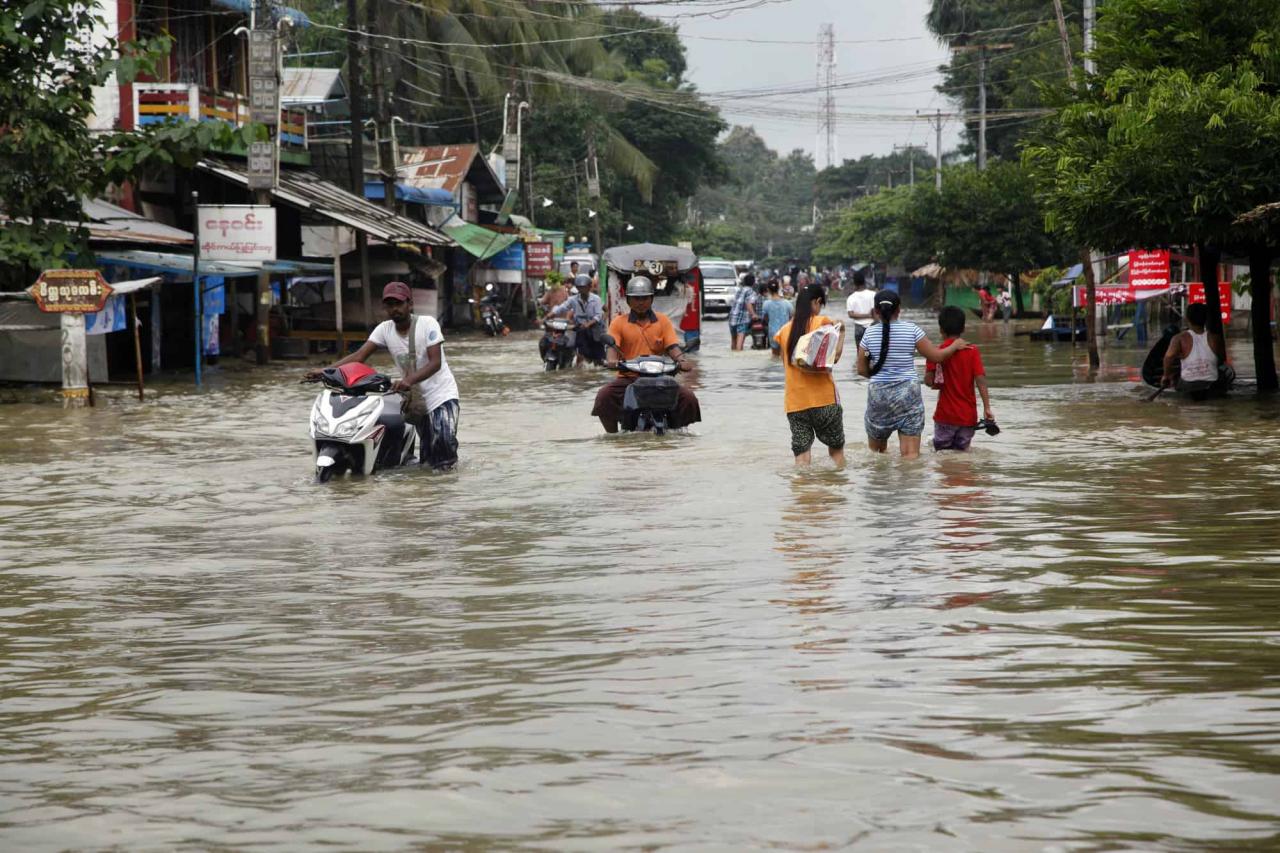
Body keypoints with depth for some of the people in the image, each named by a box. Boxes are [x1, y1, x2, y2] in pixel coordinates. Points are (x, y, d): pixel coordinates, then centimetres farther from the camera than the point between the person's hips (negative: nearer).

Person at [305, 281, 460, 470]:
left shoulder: (428, 324, -13)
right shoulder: (385, 329, 0)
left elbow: (435, 362, -22)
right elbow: (359, 355, -8)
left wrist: (409, 380, -38)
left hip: (442, 395, -4)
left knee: (445, 439, -22)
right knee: (427, 460, 4)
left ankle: (447, 462, 6)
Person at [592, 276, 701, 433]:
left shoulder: (662, 321, 12)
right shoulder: (619, 322, 8)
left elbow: (672, 347, 2)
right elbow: (611, 345, -5)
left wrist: (681, 360, -21)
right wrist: (611, 361, -29)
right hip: (628, 378, -1)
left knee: (688, 398, -21)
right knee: (604, 397, -28)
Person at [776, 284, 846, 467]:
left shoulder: (785, 330, 10)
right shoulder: (822, 322, -3)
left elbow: (786, 364, 11)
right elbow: (833, 356, -6)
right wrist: (841, 333, 4)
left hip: (794, 401, 3)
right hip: (823, 397, -3)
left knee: (801, 454, 1)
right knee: (836, 448, 12)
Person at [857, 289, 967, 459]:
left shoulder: (869, 334, -1)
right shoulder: (911, 330, -4)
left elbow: (862, 370, 5)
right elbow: (936, 356, 1)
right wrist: (955, 346, 19)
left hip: (878, 393, 1)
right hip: (908, 393, -1)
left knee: (874, 451, 17)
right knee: (911, 455, -3)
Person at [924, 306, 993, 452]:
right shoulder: (972, 351, -2)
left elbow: (928, 381, -8)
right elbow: (980, 380, -9)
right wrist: (987, 408, -9)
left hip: (945, 415, -1)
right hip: (968, 416, 1)